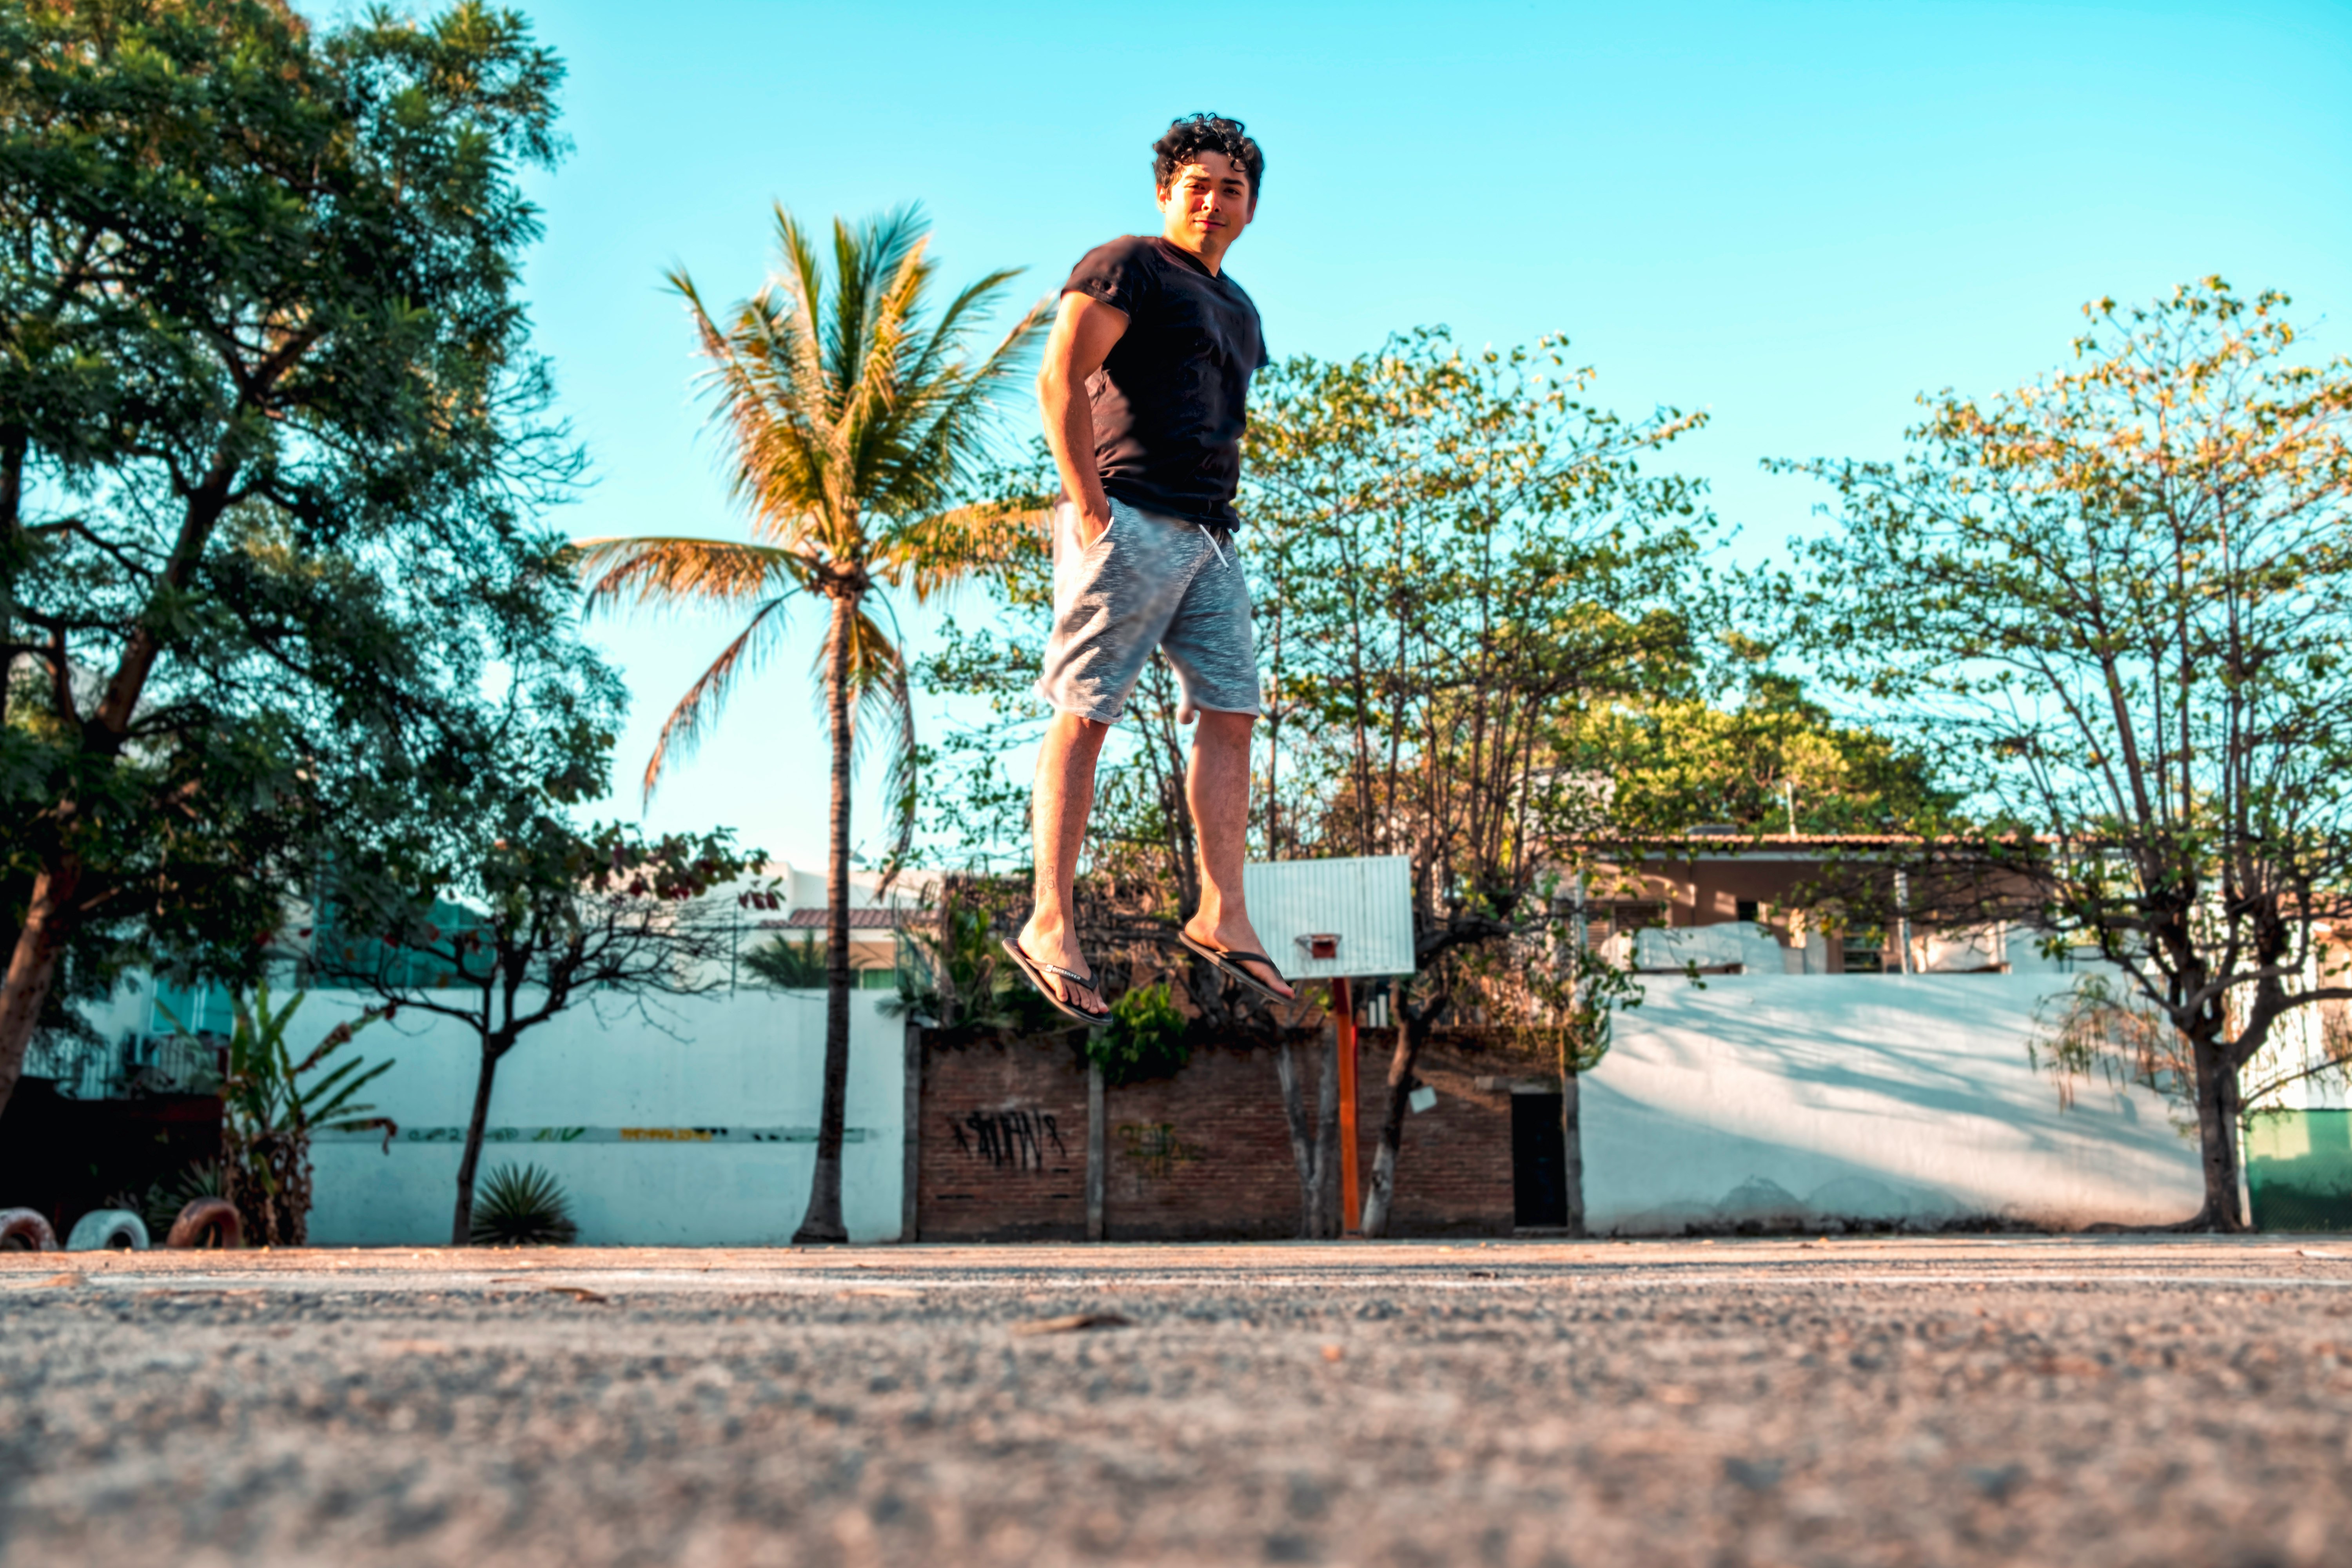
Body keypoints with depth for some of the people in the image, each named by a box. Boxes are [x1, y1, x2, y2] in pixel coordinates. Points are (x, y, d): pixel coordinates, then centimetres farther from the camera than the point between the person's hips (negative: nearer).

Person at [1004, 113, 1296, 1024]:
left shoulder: (1238, 310, 26)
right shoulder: (1127, 266, 0)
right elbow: (1061, 380, -10)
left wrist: (1221, 521, 18)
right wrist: (1091, 509, -16)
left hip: (1210, 536, 8)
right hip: (1130, 520, -8)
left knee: (1230, 714, 0)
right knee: (1085, 714, -9)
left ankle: (1221, 915, 3)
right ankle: (1050, 925, -8)